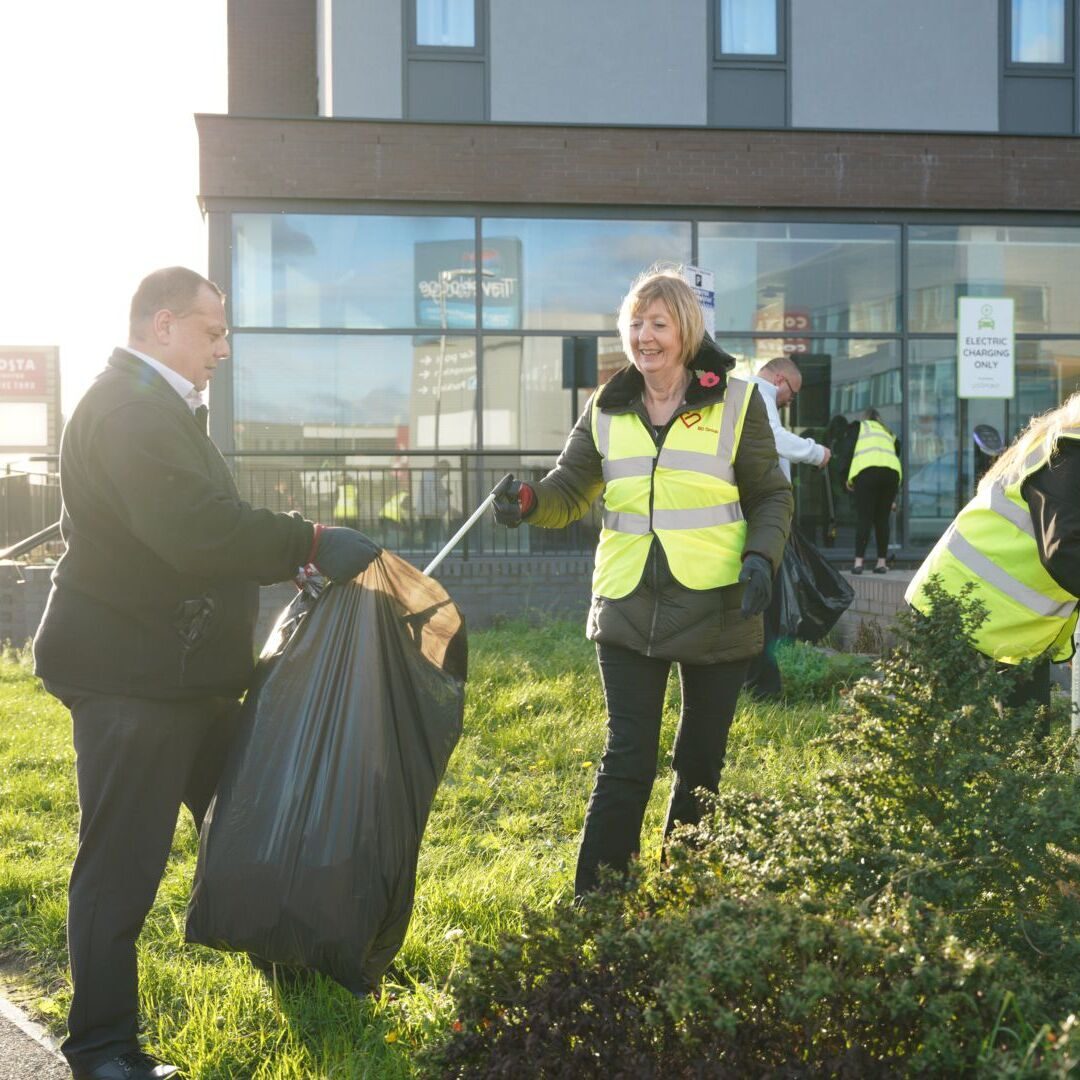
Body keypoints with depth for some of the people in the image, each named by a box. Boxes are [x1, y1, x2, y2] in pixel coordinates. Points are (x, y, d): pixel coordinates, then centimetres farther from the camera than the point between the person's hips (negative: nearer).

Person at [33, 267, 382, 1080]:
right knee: (122, 866, -1)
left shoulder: (164, 408, 18)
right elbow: (193, 528, -31)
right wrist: (312, 543, -25)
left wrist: (301, 556, 12)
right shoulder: (128, 409, -19)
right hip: (130, 676, -11)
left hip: (186, 672, 11)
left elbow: (205, 527, 21)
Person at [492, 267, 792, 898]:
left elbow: (773, 496, 3)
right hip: (628, 610, 1)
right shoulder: (608, 410, 6)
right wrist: (529, 502, -16)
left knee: (701, 762, 12)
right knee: (627, 762, -3)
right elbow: (570, 489, 6)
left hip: (716, 608, -1)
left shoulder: (736, 402, -1)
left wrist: (760, 557, -15)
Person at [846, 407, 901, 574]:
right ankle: (882, 562, 10)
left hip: (866, 470, -3)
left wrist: (849, 478, 17)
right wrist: (893, 498, 29)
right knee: (882, 519, 11)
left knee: (864, 518, -3)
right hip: (892, 471, 3)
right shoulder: (890, 435, 32)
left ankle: (858, 562, -10)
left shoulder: (859, 426, 22)